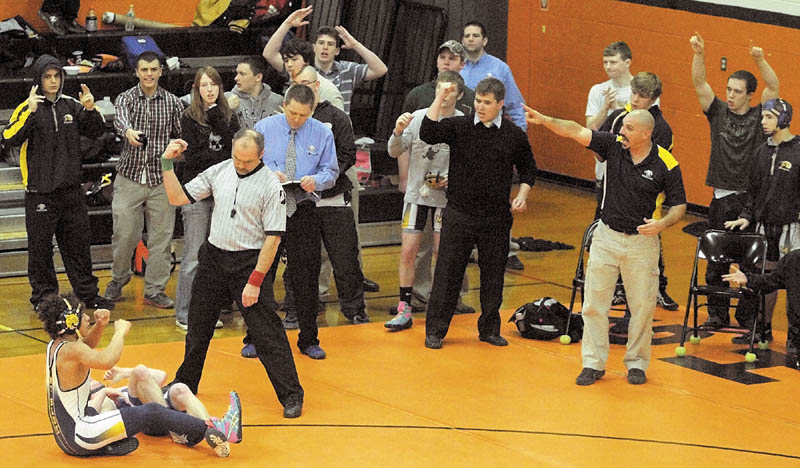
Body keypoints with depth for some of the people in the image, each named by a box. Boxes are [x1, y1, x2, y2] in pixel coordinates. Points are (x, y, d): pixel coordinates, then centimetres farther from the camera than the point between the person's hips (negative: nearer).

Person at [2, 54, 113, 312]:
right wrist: (29, 112, -33)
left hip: (71, 189, 4)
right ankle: (44, 297, 12)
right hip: (40, 191, -4)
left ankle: (88, 293, 20)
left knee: (78, 243, 11)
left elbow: (95, 132, 11)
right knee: (41, 247, 2)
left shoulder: (71, 105, 7)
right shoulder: (27, 108, -7)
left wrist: (91, 110, -8)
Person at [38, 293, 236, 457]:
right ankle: (211, 430, 1)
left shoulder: (54, 345, 7)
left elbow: (85, 346, 29)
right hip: (80, 435, -11)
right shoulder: (70, 350, -21)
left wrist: (99, 326, 9)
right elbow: (106, 360, -40)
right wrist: (120, 331, -22)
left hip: (65, 436, 11)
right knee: (152, 413, -5)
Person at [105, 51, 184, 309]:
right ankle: (119, 278, 25)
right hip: (130, 177, -1)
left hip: (161, 180, 1)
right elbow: (120, 118, -23)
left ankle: (155, 290, 11)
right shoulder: (126, 98, -1)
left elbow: (182, 137, 10)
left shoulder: (173, 102, 5)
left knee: (161, 236, 2)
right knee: (124, 233, 0)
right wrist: (128, 131, -45)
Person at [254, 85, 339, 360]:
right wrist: (268, 173, -16)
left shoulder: (322, 133, 3)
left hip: (303, 211, 0)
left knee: (306, 275, 2)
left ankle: (308, 340, 13)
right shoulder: (264, 128, 2)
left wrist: (317, 180, -15)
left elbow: (331, 171, 7)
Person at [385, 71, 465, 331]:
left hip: (446, 197, -1)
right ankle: (404, 310, 4)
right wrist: (398, 132, -21)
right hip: (416, 194, 1)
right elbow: (394, 152, -2)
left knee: (442, 253, 3)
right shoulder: (418, 117, -2)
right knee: (408, 251, -1)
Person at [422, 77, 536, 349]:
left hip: (496, 219, 2)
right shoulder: (458, 127, -2)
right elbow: (428, 134, -18)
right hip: (459, 215, -2)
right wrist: (440, 99, -19)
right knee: (447, 273, 0)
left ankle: (490, 329, 22)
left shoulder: (515, 135, 4)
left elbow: (528, 168, 17)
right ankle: (435, 330, 8)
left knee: (493, 275, 8)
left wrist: (522, 195, 1)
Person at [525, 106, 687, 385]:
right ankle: (594, 363, 12)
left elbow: (678, 206, -4)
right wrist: (544, 120, -27)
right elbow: (576, 132, -13)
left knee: (642, 306, 5)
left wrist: (662, 224, -23)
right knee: (594, 303, 3)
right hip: (607, 237, 2)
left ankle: (637, 363, 22)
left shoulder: (665, 165, -11)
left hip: (642, 241, -2)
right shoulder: (614, 145, -5)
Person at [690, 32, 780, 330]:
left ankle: (749, 314, 12)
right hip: (722, 200, 2)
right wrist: (698, 54, -19)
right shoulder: (718, 112, 6)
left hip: (752, 200, -2)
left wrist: (759, 60, -23)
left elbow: (774, 88, -10)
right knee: (716, 261, 5)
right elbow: (699, 84, -3)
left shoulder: (758, 116, 2)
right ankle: (717, 314, 14)